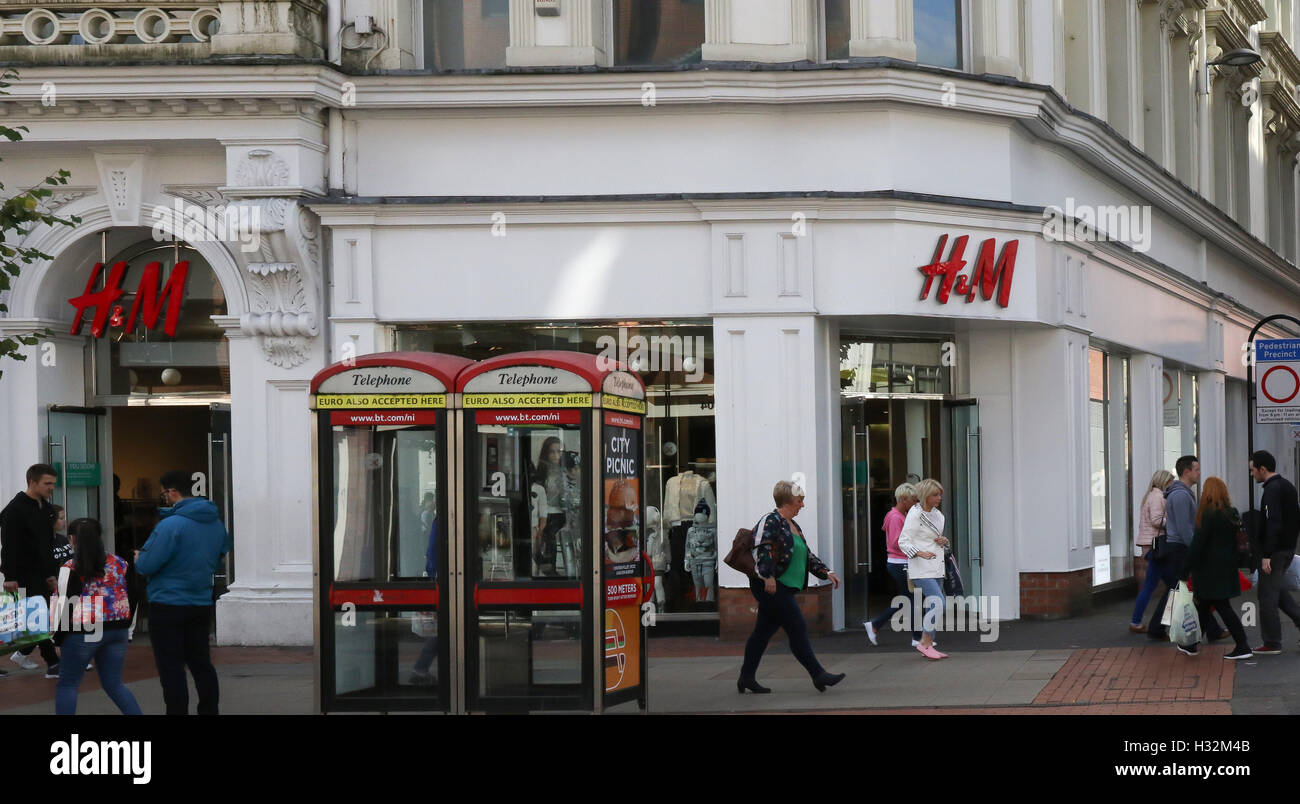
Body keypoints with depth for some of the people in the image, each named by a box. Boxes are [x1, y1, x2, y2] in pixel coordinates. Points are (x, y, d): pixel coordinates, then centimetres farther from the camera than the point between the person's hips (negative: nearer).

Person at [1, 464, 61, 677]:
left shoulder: (46, 509, 13)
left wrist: (51, 573, 20)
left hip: (41, 574, 8)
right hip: (24, 575, -8)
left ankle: (23, 654, 24)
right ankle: (53, 664, -6)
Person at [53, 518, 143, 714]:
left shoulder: (72, 567, -8)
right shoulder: (119, 563, 6)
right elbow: (130, 596, 9)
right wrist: (124, 626, 19)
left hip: (84, 631, -5)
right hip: (117, 630, 5)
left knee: (68, 684, 8)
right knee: (114, 684, 13)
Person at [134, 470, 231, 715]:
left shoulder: (170, 525, -19)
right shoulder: (216, 524, 5)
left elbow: (147, 566, -18)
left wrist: (138, 558, 4)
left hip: (168, 606, -7)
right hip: (202, 604, 7)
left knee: (171, 667, -1)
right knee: (200, 662, 16)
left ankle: (178, 711, -1)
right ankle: (209, 710, 19)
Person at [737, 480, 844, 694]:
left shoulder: (793, 526, 20)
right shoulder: (771, 521, -10)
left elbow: (807, 555, 26)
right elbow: (761, 548, -20)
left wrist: (826, 572, 18)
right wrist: (768, 576, -27)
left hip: (783, 588, 10)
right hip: (771, 586, -10)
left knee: (763, 632, 12)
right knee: (797, 628, -9)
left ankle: (746, 678, 17)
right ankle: (818, 675, -8)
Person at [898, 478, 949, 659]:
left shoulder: (937, 514, 14)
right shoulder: (915, 514, -11)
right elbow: (903, 542, -14)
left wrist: (944, 541, 4)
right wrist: (920, 553, -29)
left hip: (936, 568, 8)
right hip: (921, 569, -8)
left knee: (932, 606, 7)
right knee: (938, 603, -18)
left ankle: (927, 646, 13)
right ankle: (925, 643, -10)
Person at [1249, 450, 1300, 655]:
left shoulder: (1272, 490, -18)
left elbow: (1273, 525, -25)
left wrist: (1267, 555, -24)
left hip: (1275, 551, -10)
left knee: (1268, 596, -2)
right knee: (1279, 590, 22)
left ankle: (1272, 643, 2)